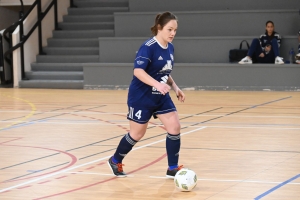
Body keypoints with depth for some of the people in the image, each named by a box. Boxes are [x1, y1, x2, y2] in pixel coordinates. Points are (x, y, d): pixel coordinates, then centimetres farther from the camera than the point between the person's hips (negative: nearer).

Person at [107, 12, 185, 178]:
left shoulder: (170, 48, 3)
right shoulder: (148, 47, -22)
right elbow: (138, 71, -33)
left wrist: (175, 87, 6)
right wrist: (157, 84, -43)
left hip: (161, 97, 7)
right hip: (141, 97, -7)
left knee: (175, 127, -5)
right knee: (137, 134, 5)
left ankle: (173, 169, 5)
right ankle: (115, 161, 29)